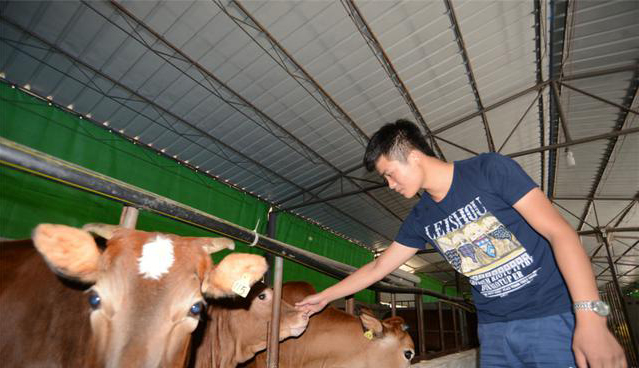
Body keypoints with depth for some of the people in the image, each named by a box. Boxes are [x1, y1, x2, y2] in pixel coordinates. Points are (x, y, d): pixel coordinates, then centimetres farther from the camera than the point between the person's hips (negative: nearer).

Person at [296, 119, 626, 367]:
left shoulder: (490, 169, -13)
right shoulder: (421, 218, 2)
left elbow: (559, 231, -15)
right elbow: (378, 267, 9)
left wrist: (590, 317, -24)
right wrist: (325, 296, 11)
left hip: (554, 317, -4)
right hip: (493, 330, 5)